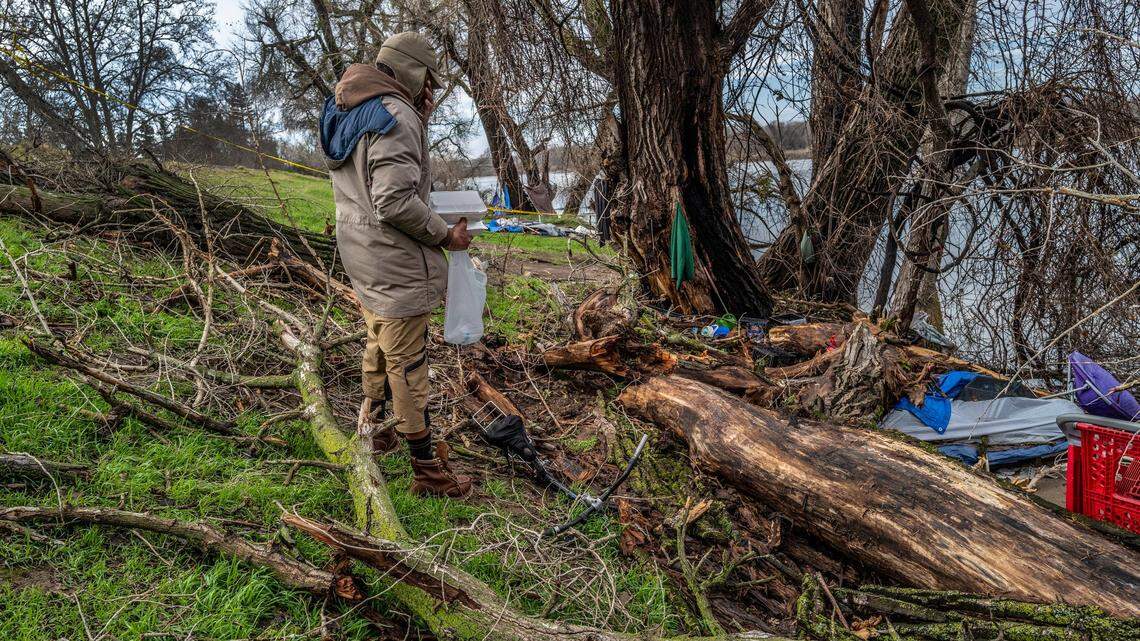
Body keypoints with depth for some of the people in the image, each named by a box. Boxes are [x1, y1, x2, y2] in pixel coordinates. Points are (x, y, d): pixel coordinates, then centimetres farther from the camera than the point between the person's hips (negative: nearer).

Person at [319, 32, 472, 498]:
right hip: (395, 261, -10)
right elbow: (397, 202, -27)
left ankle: (372, 427, 42)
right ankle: (427, 468, 7)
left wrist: (418, 122, 11)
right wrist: (446, 235, -15)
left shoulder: (350, 111, 10)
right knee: (407, 362, -3)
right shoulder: (395, 116, -21)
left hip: (361, 251, 10)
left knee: (378, 342, 25)